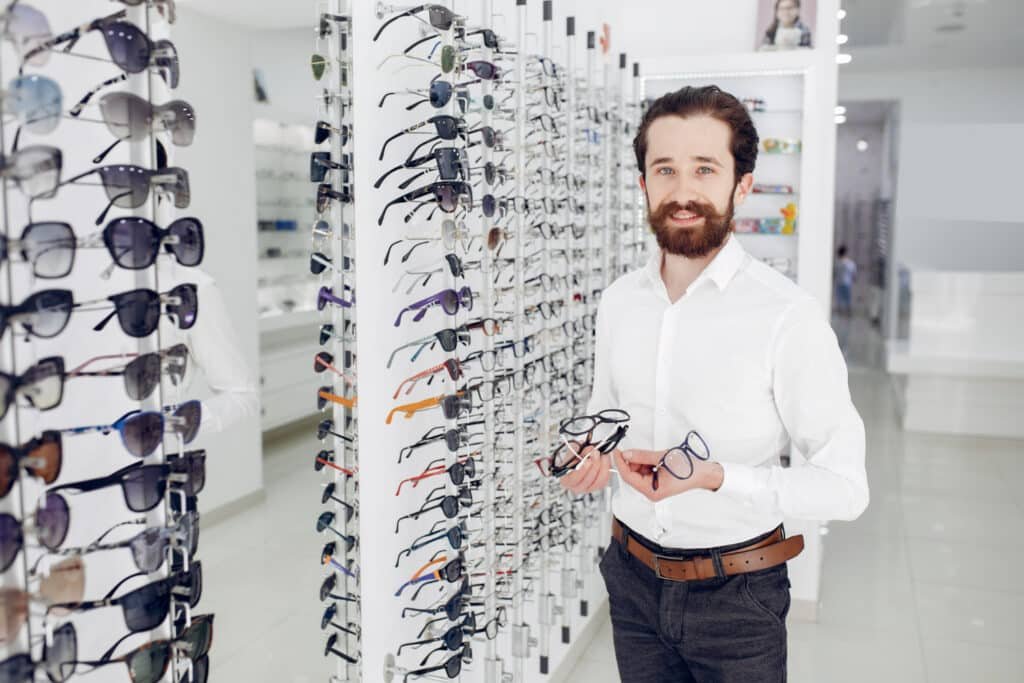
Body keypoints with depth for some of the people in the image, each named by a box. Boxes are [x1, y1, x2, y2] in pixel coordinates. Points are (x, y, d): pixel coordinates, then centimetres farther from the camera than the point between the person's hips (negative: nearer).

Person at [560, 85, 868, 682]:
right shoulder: (619, 302, -1)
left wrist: (715, 476, -28)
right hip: (634, 581, 4)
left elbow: (845, 487, -16)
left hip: (735, 596, -4)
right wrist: (593, 454, -7)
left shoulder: (789, 317, -18)